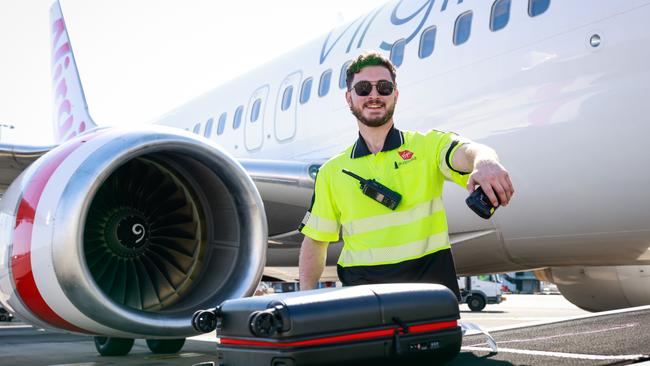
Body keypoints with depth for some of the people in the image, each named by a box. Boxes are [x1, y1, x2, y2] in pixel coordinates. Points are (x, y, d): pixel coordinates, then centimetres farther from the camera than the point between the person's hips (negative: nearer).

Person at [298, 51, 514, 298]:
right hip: (361, 285, 2)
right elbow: (315, 241, 14)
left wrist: (485, 163, -40)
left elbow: (465, 151, -16)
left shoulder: (427, 145, 6)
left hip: (430, 279, -1)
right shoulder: (331, 172, 13)